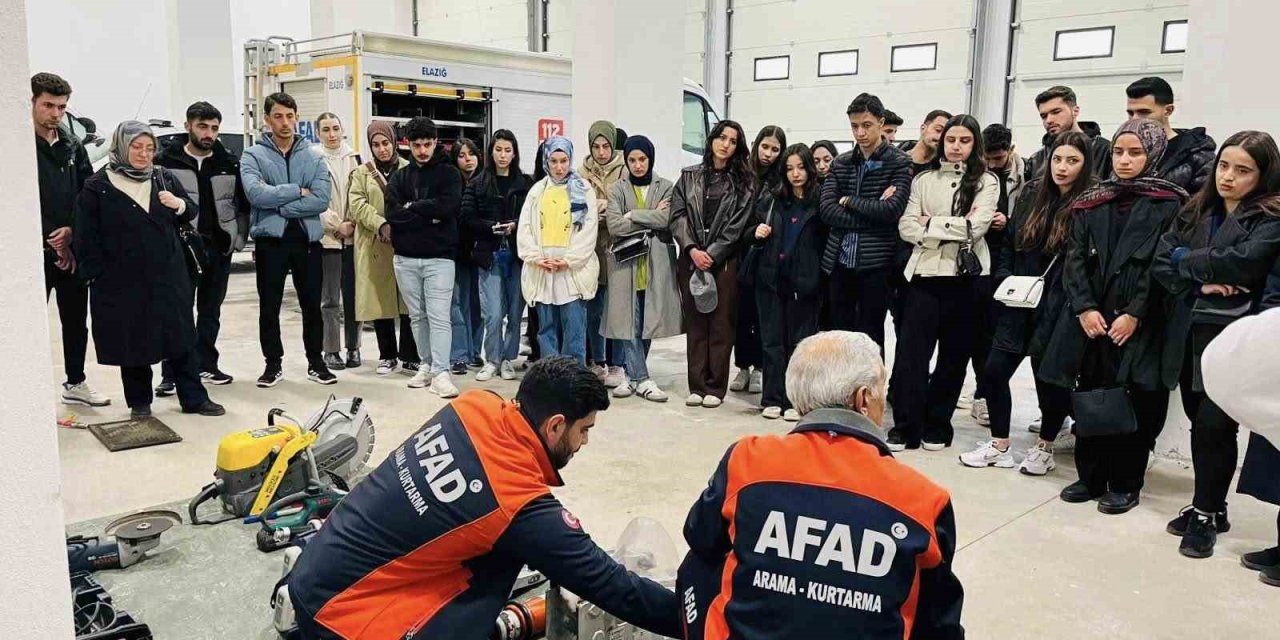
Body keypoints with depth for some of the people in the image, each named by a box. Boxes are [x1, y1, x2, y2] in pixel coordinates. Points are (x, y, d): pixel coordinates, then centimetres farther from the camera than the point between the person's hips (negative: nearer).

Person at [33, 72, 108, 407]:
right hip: (35, 252, -5)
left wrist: (71, 231, -7)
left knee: (76, 320, 14)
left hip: (72, 249, 6)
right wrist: (52, 241, -11)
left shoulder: (73, 147, 10)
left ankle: (75, 383, 28)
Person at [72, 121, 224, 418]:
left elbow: (191, 213, 13)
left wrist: (180, 204, -10)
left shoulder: (164, 177, 8)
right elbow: (86, 237, -2)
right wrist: (95, 274, -7)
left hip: (168, 276, 3)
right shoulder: (97, 187, -2)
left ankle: (194, 398, 13)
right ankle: (139, 402, 20)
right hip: (123, 282, -3)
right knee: (133, 341, 6)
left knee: (181, 337, 5)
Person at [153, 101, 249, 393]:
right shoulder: (166, 161, -3)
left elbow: (243, 204, 12)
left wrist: (239, 238, 6)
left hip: (219, 247, 4)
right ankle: (171, 374, 2)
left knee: (211, 311, 13)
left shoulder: (230, 163, 8)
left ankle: (206, 366, 23)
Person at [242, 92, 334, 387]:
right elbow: (256, 194, -18)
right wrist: (299, 191, -14)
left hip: (308, 240, 1)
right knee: (269, 306, 8)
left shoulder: (314, 156, 4)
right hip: (270, 241, -1)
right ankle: (273, 363, 22)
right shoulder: (253, 156, 0)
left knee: (312, 305, 10)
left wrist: (279, 206, -14)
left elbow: (322, 199, -11)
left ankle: (315, 361, 24)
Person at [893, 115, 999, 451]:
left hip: (964, 277, -1)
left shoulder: (986, 182, 4)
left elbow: (975, 228, -11)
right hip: (923, 274, 1)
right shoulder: (923, 180, 10)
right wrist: (954, 228, -9)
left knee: (954, 355, 8)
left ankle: (937, 426, 19)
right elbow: (907, 227, -1)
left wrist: (931, 223, -5)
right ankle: (905, 426, 5)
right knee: (910, 353, -4)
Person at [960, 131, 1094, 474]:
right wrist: (1005, 279, 4)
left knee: (1049, 376, 5)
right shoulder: (1032, 194, 8)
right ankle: (999, 445, 19)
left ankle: (1045, 446, 28)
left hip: (1058, 309, -5)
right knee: (994, 371, 3)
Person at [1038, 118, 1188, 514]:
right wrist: (1084, 308, -8)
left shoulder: (1168, 204, 1)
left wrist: (1134, 314, -14)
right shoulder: (1091, 203, 11)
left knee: (1132, 402, 0)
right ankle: (1090, 477, 19)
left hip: (1139, 322, -3)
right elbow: (1075, 259, 5)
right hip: (1091, 318, 3)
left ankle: (1125, 484, 13)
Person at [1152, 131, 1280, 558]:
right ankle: (1210, 505, 26)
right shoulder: (1195, 212, 12)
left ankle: (1205, 513, 11)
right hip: (1188, 334, 5)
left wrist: (1186, 259, -8)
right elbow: (1161, 264, 4)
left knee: (1214, 426, -7)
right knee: (1200, 423, 11)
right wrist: (1201, 283, -13)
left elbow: (1245, 261, -22)